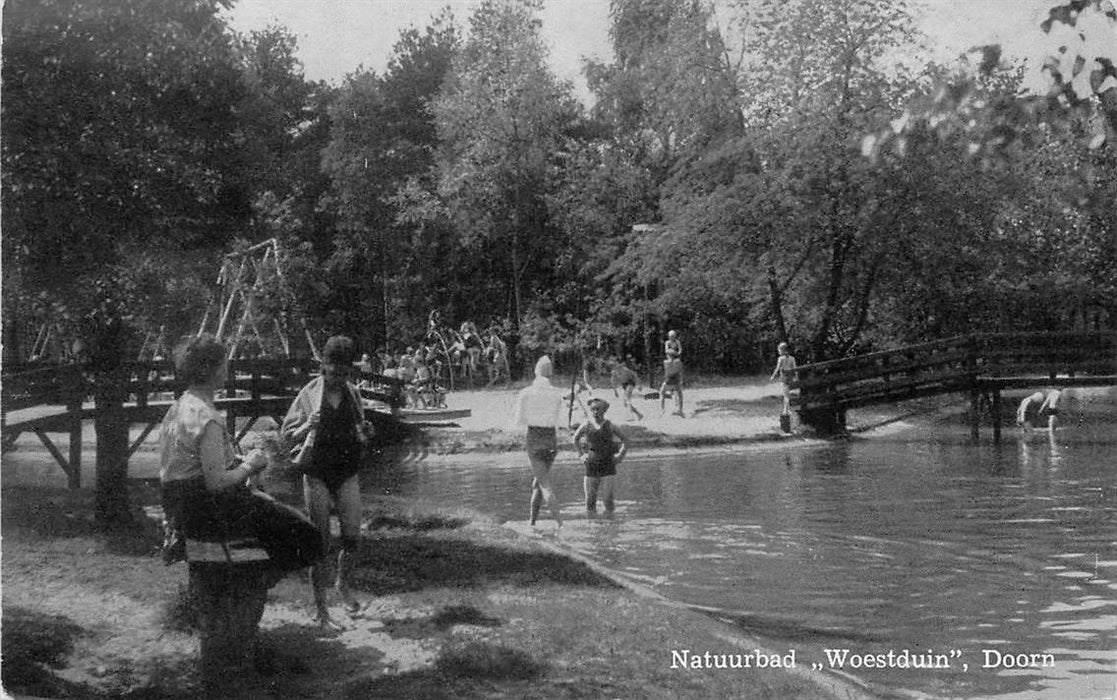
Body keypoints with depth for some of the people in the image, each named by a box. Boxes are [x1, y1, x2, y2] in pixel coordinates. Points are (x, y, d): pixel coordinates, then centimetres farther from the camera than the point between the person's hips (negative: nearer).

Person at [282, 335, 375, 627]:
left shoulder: (352, 394, 4)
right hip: (317, 474, -3)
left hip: (347, 473, 3)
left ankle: (343, 583, 28)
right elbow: (287, 434, -4)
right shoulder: (310, 394, -7)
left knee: (352, 536, -2)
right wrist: (308, 426, -23)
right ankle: (319, 606, 12)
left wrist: (365, 434, -7)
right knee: (321, 542, 0)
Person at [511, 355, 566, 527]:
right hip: (552, 438, 3)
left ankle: (559, 521, -21)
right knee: (538, 479, 20)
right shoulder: (557, 393, 0)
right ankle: (532, 518, 25)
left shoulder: (526, 393, -6)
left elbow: (518, 422, -4)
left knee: (544, 483, -5)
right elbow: (557, 420, 7)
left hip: (534, 438, -3)